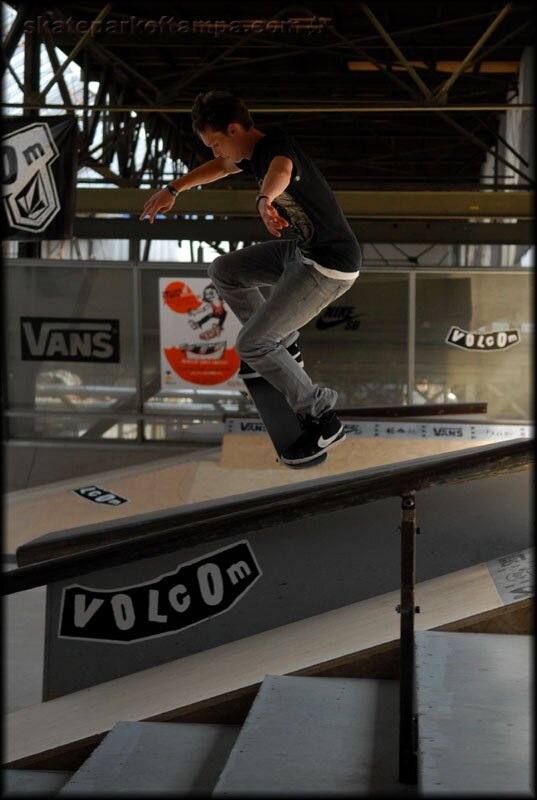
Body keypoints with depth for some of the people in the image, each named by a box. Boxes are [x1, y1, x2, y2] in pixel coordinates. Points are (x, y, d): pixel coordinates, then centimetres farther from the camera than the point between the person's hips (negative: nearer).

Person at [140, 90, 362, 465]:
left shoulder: (277, 145, -23)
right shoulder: (255, 150, 6)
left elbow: (281, 171, -50)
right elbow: (219, 167, 29)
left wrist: (265, 200, -71)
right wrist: (173, 189, 31)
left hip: (330, 266, -10)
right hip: (302, 251, 10)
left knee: (250, 344, -13)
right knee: (223, 272, 22)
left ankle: (323, 421, -2)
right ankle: (282, 347, 32)